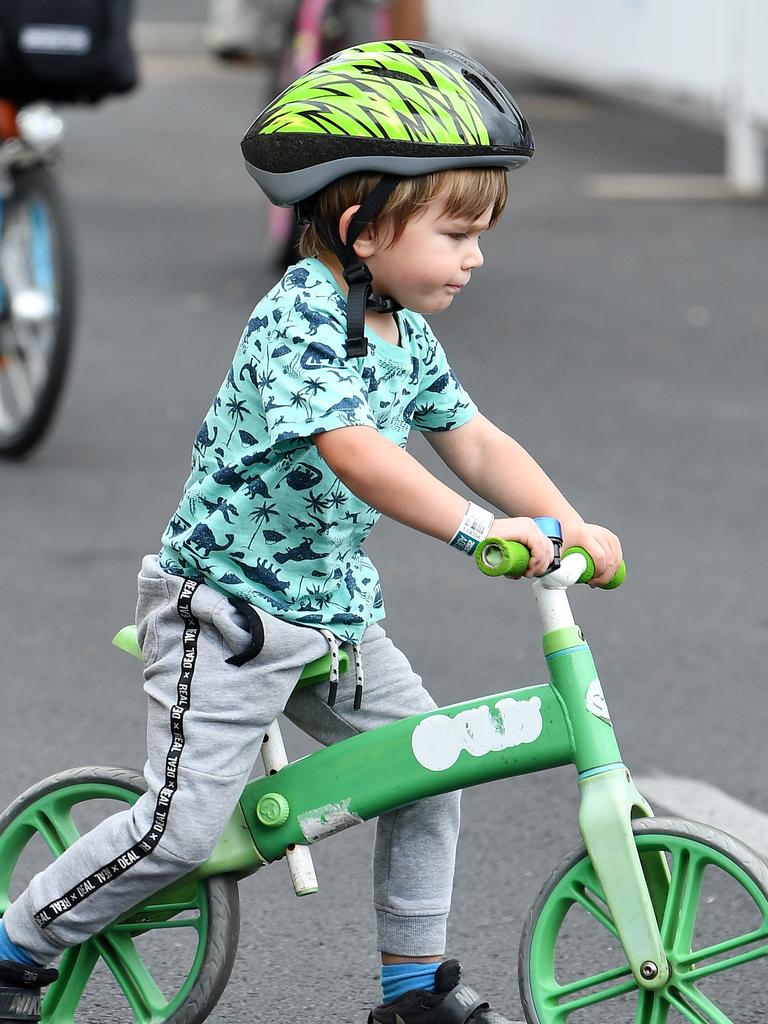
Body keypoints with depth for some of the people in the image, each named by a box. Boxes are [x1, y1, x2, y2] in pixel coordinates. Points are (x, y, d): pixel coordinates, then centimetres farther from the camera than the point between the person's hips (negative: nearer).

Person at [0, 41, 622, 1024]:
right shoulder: (301, 319, -23)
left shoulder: (406, 335, 6)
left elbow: (475, 442, 6)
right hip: (228, 610, -9)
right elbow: (354, 453, -36)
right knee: (185, 825, -10)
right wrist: (479, 528, -44)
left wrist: (571, 527, -10)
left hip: (333, 612, 9)